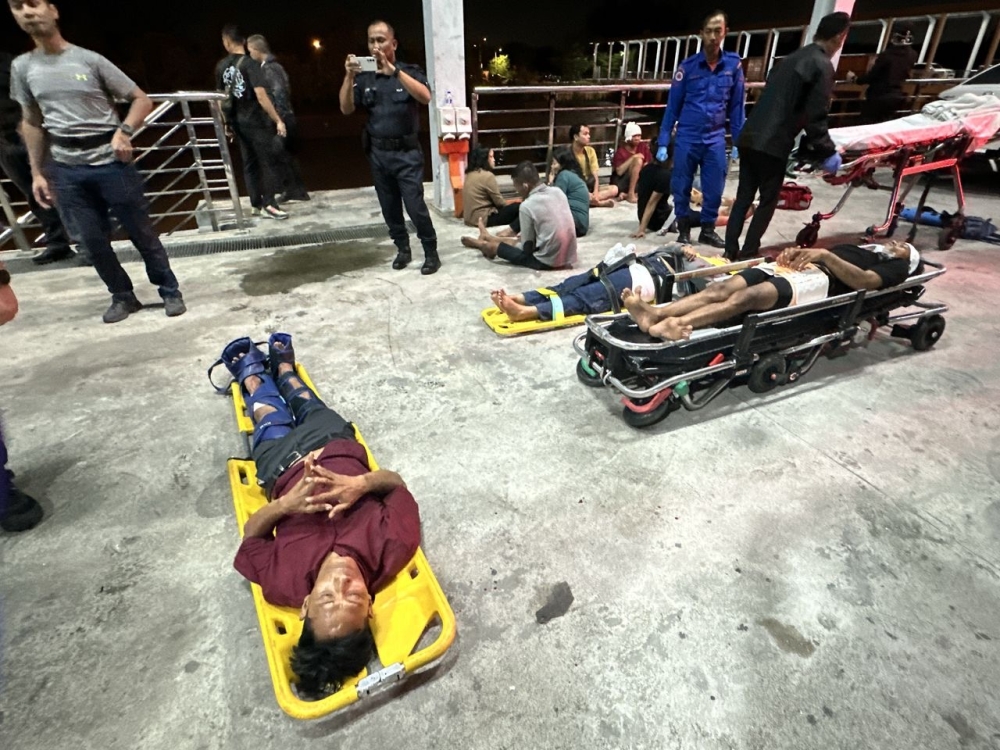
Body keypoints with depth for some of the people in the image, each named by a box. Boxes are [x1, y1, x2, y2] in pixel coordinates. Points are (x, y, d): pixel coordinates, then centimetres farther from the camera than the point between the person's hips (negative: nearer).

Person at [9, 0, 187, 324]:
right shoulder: (22, 67, 10)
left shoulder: (90, 60, -2)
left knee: (141, 232, 1)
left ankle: (170, 291, 13)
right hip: (66, 170, 4)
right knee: (92, 241, 5)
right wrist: (36, 172, 10)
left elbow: (142, 100, 1)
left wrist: (124, 131, -16)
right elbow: (31, 122, 15)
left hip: (111, 162, -4)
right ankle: (123, 296, 18)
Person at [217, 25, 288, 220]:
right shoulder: (250, 63, -12)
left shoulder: (221, 66, 8)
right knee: (269, 162, -2)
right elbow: (261, 95, -22)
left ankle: (256, 204, 16)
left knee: (249, 164, 12)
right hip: (257, 122, -6)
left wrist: (227, 123, 23)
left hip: (238, 123, 7)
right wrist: (278, 120, -18)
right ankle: (268, 205, -5)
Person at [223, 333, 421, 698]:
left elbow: (252, 531, -21)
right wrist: (361, 483, -46)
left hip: (283, 464, -1)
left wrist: (286, 503, -41)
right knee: (310, 408, 28)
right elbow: (397, 483, -26)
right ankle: (284, 368, 64)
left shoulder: (283, 581, -40)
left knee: (272, 420, 28)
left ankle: (252, 375, 64)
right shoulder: (392, 552, -41)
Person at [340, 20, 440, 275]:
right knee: (390, 207, 9)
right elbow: (346, 109, -2)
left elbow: (425, 97, -21)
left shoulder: (410, 72, -1)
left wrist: (393, 70, -28)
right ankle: (402, 249, 23)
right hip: (378, 153, 4)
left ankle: (431, 253, 4)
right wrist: (349, 76, -17)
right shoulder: (364, 78, 7)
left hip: (407, 153, -4)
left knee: (415, 206, -9)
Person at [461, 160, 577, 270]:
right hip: (569, 257, 6)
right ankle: (489, 238, 56)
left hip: (548, 262, -6)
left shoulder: (527, 206, -17)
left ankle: (483, 244, 49)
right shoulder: (559, 192, 2)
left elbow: (527, 246, -8)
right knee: (519, 242, 32)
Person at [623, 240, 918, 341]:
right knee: (722, 289, -22)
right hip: (792, 267, 6)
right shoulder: (860, 248, 42)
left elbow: (862, 281, -4)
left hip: (820, 280, -6)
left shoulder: (895, 267, 19)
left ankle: (676, 324, -55)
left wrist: (824, 254, -13)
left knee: (748, 296, -35)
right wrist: (797, 251, 8)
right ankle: (654, 314, -41)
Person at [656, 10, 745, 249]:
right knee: (682, 187, 4)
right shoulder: (687, 66, -1)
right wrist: (663, 142, -5)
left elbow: (737, 106, 7)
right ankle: (684, 230, 20)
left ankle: (708, 230, 21)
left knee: (714, 189, 4)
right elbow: (672, 106, 0)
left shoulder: (734, 64, 3)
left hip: (716, 139, 2)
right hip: (687, 137, -1)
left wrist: (738, 141, 4)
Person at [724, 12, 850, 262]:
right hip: (774, 143, -7)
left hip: (751, 137, 7)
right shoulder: (823, 66, -4)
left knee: (743, 197, 10)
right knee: (768, 201, 4)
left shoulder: (792, 58, 20)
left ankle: (730, 251, 10)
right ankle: (748, 254, 4)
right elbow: (816, 117, -9)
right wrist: (827, 152, 2)